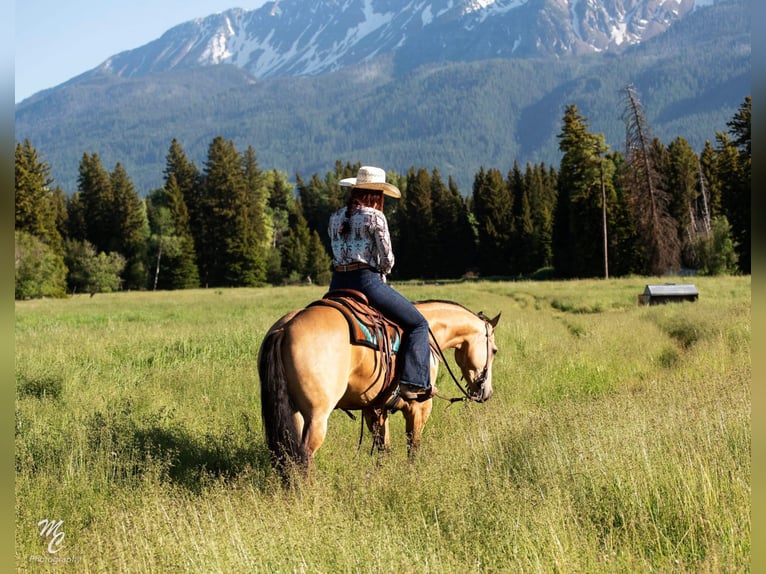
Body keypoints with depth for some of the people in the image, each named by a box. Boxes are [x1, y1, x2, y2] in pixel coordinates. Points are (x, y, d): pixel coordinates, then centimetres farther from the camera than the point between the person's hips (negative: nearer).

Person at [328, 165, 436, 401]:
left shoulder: (335, 218, 13)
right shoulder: (374, 217, -6)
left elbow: (337, 253, 16)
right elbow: (387, 260, -6)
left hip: (337, 284, 7)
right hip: (366, 280, -7)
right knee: (417, 324, 2)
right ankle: (413, 383, -9)